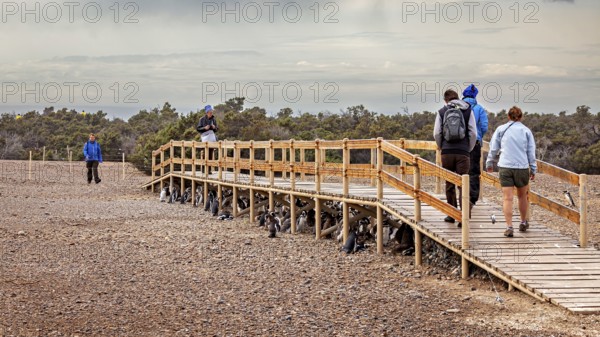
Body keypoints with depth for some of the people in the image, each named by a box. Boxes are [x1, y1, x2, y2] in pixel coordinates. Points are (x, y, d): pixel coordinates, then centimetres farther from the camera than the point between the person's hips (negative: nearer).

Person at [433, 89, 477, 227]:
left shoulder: (442, 112, 5)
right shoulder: (468, 111, 6)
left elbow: (437, 134, 2)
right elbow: (473, 133, 2)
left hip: (447, 152, 0)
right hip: (463, 153, 0)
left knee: (449, 184, 11)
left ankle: (452, 215, 18)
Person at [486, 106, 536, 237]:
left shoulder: (501, 129, 6)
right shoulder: (526, 131, 6)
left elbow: (493, 149, 7)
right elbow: (531, 152, 5)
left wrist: (489, 163, 19)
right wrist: (533, 169, 10)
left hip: (505, 167, -1)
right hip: (522, 167, 1)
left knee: (508, 198, -2)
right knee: (522, 196, 19)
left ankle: (509, 227, -10)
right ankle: (523, 223, 32)